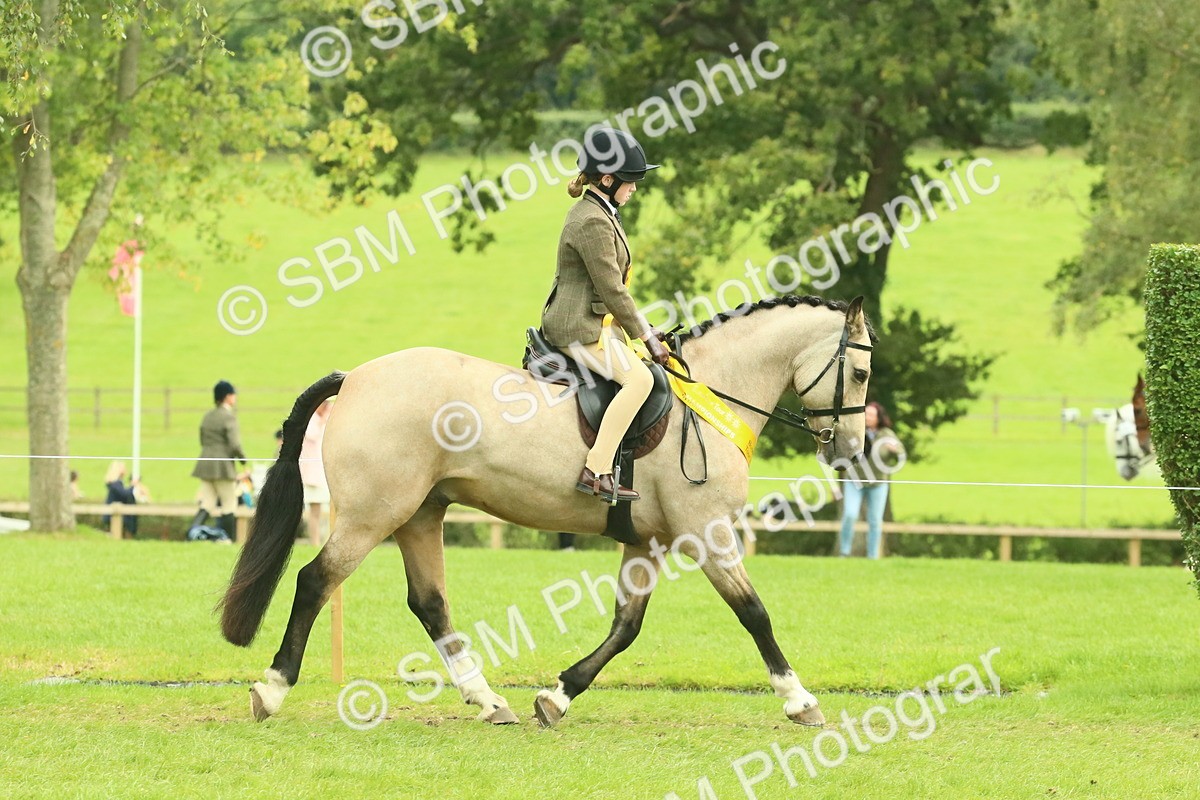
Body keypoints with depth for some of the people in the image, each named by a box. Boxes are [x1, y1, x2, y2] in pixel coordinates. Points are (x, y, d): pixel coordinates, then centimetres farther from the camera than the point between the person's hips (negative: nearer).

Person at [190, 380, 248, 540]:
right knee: (229, 505, 6)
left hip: (205, 465, 7)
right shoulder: (229, 417, -12)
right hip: (223, 466, -7)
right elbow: (235, 445, -18)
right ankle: (228, 538, 9)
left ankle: (192, 530, -15)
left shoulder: (207, 417, 12)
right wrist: (243, 460, -1)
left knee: (207, 504, 6)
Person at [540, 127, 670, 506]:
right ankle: (596, 472, -32)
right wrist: (646, 337, -13)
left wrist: (644, 331, 17)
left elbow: (612, 287, 21)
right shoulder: (592, 223, -18)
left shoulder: (601, 215, 16)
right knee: (639, 378, -26)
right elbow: (612, 290, -19)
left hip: (594, 323, 11)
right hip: (580, 327, -11)